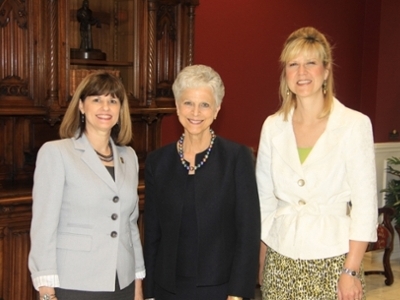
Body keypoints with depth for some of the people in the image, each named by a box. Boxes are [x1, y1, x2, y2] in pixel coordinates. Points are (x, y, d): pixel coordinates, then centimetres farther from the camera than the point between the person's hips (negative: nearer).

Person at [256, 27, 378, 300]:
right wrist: (261, 262, 8)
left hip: (332, 259, -3)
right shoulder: (273, 126, 2)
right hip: (280, 259, 3)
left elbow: (365, 204, -8)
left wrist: (351, 271, -10)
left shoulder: (355, 124, -8)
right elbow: (264, 199, 8)